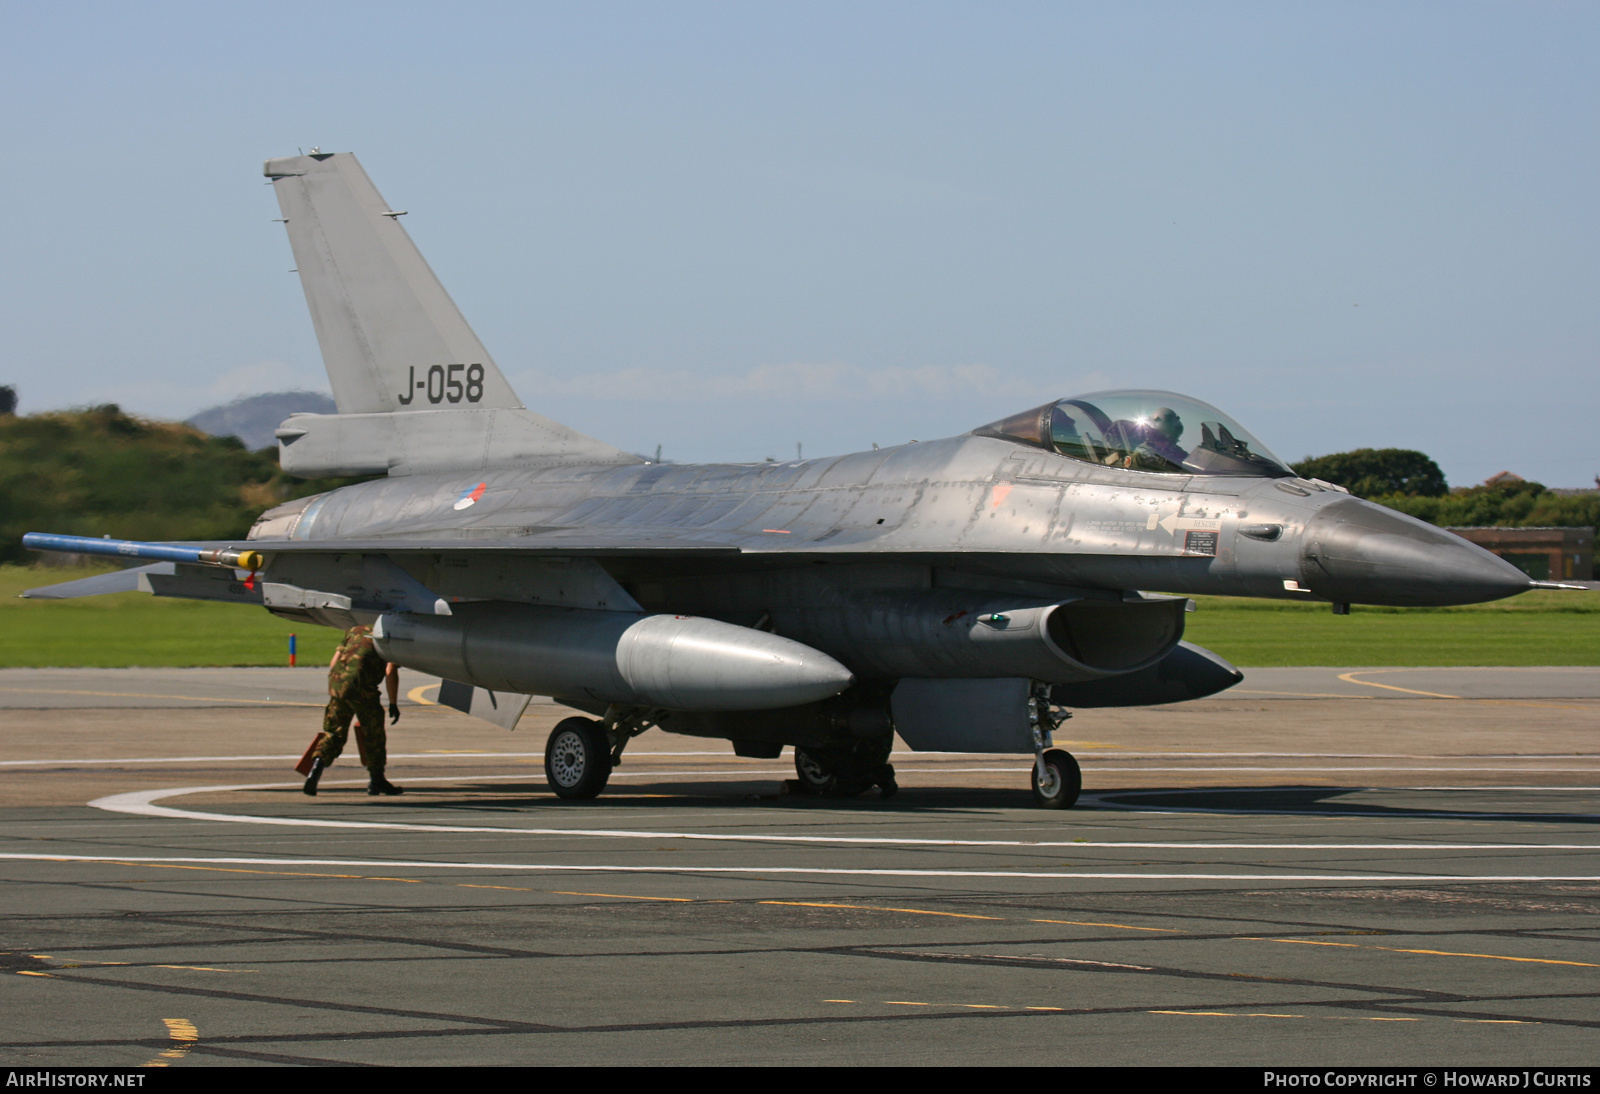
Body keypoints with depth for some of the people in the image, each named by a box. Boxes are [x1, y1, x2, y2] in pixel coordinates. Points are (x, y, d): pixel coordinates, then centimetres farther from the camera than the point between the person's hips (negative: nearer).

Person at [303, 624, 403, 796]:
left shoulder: (355, 630, 27)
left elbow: (333, 663, 22)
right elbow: (390, 672, -1)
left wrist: (331, 694, 29)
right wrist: (393, 703, 5)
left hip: (337, 679, 4)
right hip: (361, 685, -4)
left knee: (333, 732, 15)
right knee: (373, 730, 13)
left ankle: (318, 764, -8)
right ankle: (376, 780, 19)